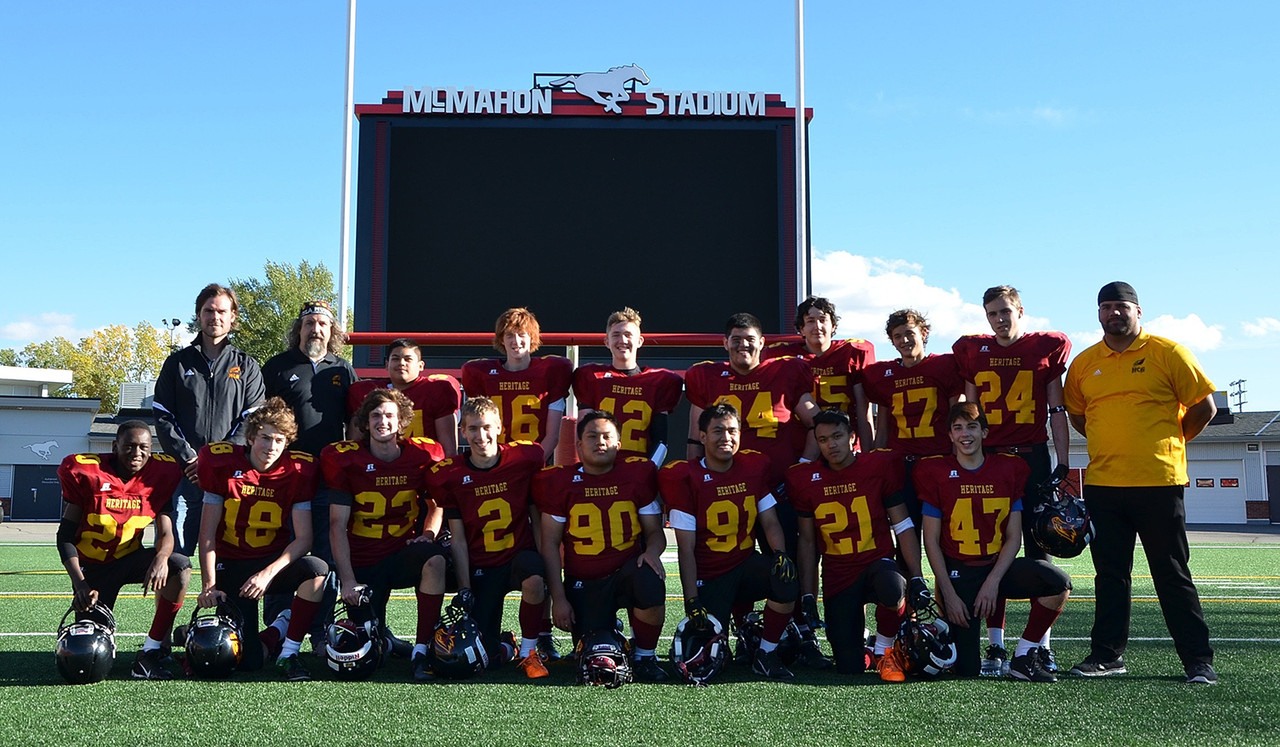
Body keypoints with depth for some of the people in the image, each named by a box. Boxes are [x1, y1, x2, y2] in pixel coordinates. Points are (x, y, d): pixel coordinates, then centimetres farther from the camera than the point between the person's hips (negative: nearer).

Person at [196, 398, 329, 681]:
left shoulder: (298, 470, -7)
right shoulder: (222, 463, -7)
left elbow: (303, 539, -10)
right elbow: (207, 533, -4)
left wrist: (268, 573, -25)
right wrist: (209, 585, -13)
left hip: (274, 563, 1)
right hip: (230, 567, -1)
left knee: (317, 569, -35)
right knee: (247, 661, -16)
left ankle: (288, 654, -18)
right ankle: (278, 629, 20)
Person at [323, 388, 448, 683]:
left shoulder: (423, 454, -2)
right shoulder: (345, 459, -5)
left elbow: (436, 505, 14)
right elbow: (338, 524, -6)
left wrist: (428, 533, -10)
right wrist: (347, 580, -15)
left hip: (404, 553, 0)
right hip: (362, 562, 0)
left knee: (435, 560, -36)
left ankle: (421, 652, -26)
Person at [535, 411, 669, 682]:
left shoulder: (637, 474, 2)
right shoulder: (560, 481, -1)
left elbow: (654, 530, 6)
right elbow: (550, 543, 1)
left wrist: (652, 551, -19)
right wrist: (558, 598, -5)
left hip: (627, 569, 0)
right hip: (583, 583, 0)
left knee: (651, 584, -35)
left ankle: (645, 657, -9)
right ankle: (607, 630, 29)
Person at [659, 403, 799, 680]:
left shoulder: (754, 467, 4)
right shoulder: (686, 477, -10)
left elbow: (770, 522, 6)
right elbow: (686, 549, -10)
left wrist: (780, 553, -16)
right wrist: (691, 600, -16)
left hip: (747, 565, 3)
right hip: (708, 577, -3)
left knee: (786, 578, -31)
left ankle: (766, 654, -7)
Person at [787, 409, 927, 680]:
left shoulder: (880, 466, -5)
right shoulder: (804, 478, 0)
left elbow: (903, 526, -1)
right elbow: (807, 541, 7)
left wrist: (917, 578, -9)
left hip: (877, 562, -1)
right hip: (837, 576, 1)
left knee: (893, 588, -40)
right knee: (849, 669, -8)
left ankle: (884, 650, -9)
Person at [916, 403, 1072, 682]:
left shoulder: (1011, 469, 3)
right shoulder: (935, 472, -3)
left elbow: (1013, 537, 2)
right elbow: (931, 541, -3)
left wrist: (993, 581, -12)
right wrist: (948, 594, -10)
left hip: (999, 567, 3)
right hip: (958, 573, -3)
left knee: (1059, 582, -27)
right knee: (968, 670, -10)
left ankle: (1024, 658, -10)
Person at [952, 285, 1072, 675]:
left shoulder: (1047, 347, 6)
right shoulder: (972, 350, 10)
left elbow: (1057, 412, 6)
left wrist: (1062, 465, 0)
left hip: (1033, 457, -1)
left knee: (1040, 550, 0)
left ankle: (1042, 646, 5)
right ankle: (996, 646, 5)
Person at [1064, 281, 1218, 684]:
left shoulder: (1167, 353, -2)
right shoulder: (1084, 363, 9)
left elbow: (1204, 406, 1)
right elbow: (1076, 414, 23)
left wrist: (1169, 441, 6)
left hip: (1159, 482, -4)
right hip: (1102, 484, 4)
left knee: (1173, 575, 0)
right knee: (1110, 574, 10)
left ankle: (1199, 660, 9)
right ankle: (1107, 654, 18)